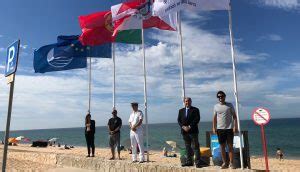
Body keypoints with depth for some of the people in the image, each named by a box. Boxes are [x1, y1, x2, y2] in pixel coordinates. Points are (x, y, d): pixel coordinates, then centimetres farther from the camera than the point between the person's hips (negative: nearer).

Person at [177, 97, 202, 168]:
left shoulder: (195, 110, 1)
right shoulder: (181, 110, 14)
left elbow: (197, 119, -8)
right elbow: (179, 120, 8)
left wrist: (190, 126, -15)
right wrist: (183, 127, -8)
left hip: (193, 131, -4)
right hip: (184, 131, 4)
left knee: (195, 147, -2)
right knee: (187, 147, 10)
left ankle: (197, 162, 2)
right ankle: (189, 161, 17)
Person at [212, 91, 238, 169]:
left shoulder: (230, 105, 1)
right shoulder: (216, 106, 8)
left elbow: (234, 116, 0)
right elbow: (215, 118, 10)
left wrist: (235, 126, -9)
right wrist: (214, 127, 4)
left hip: (229, 128, -2)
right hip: (220, 129, 2)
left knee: (230, 146, 2)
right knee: (222, 146, 7)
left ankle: (231, 163, 10)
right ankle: (224, 163, 16)